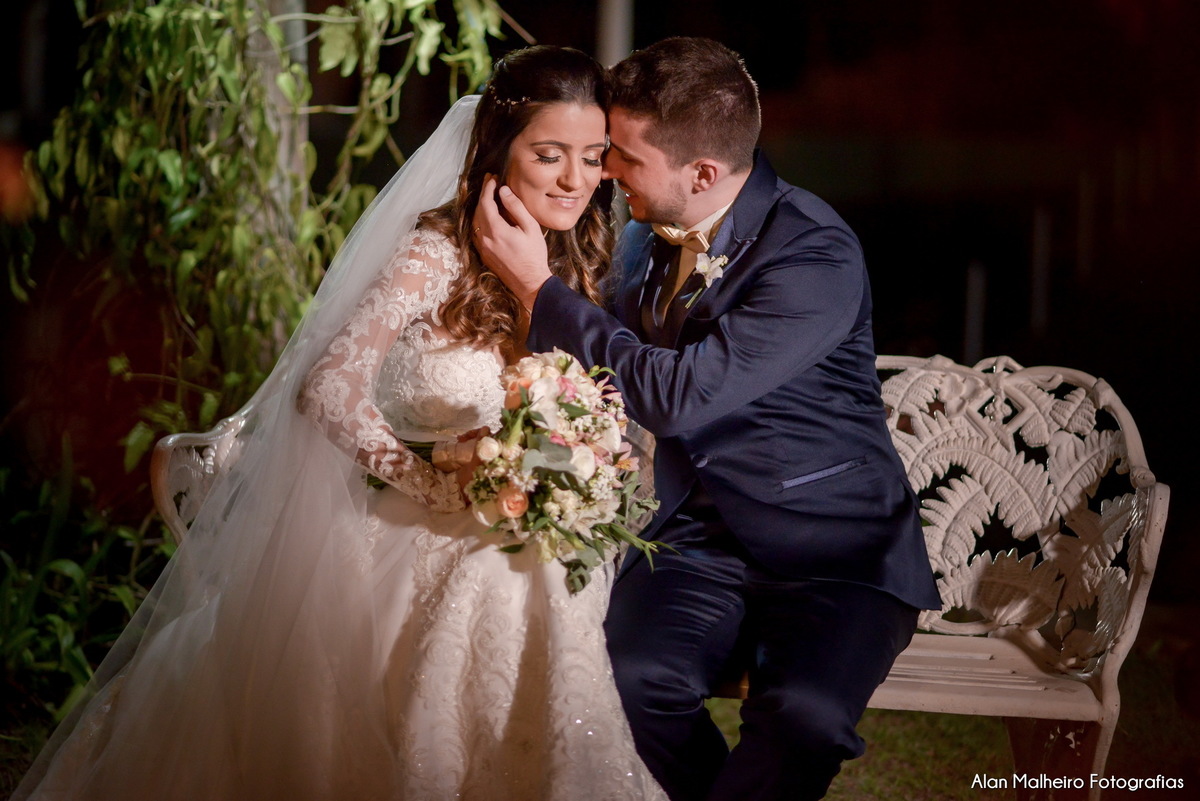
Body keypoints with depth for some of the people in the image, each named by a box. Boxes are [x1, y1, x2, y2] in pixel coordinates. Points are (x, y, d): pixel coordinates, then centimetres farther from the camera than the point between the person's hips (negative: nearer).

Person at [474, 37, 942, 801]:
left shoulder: (817, 256, -19)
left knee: (803, 716, -34)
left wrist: (538, 285, -19)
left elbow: (676, 397, -25)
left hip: (837, 546, -5)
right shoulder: (646, 232, 4)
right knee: (630, 681, -26)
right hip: (702, 536, 5)